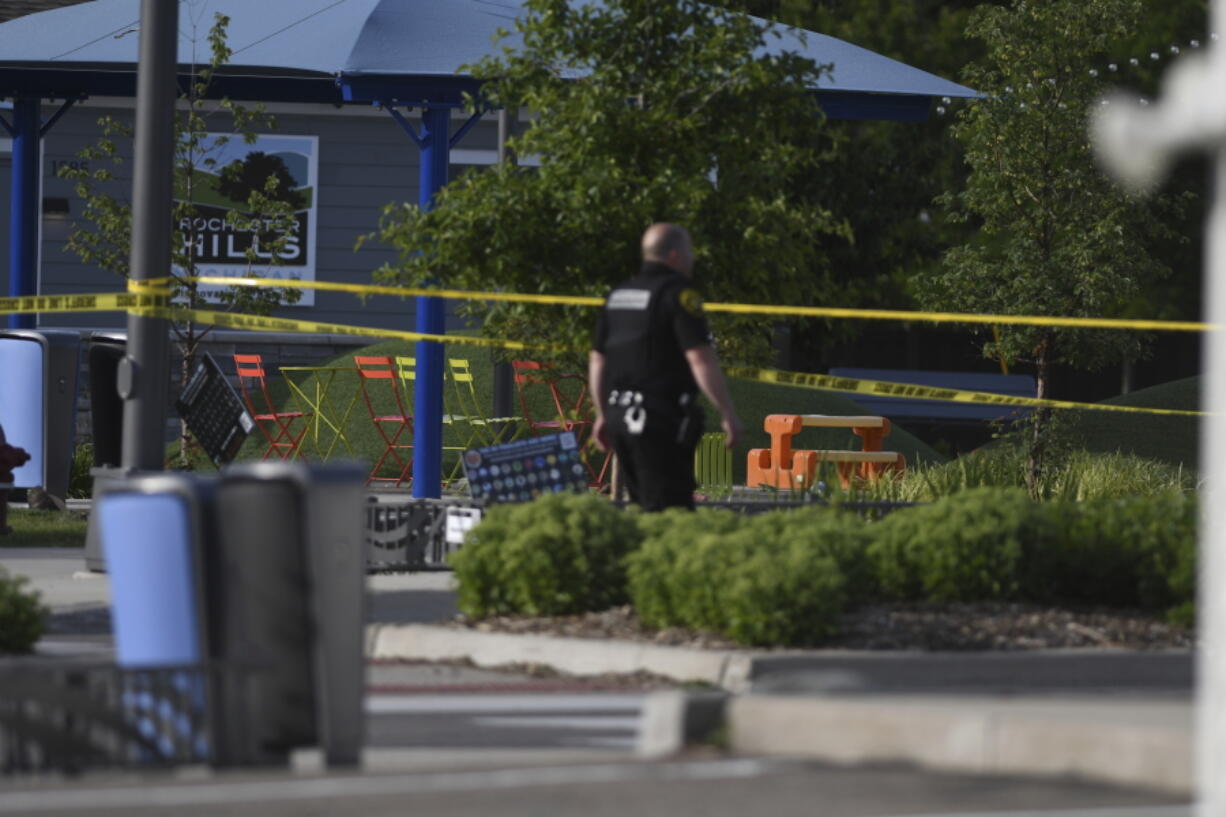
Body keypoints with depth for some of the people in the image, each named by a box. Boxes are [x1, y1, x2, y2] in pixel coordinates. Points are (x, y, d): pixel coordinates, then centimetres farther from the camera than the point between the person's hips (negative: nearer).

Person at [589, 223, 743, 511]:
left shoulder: (617, 296, 15)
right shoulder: (678, 294, -9)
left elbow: (597, 360, 20)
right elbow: (701, 359, -16)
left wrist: (602, 414, 28)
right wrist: (728, 414, -13)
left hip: (620, 414, 8)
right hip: (662, 418, -8)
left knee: (645, 506, 14)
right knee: (671, 508, -10)